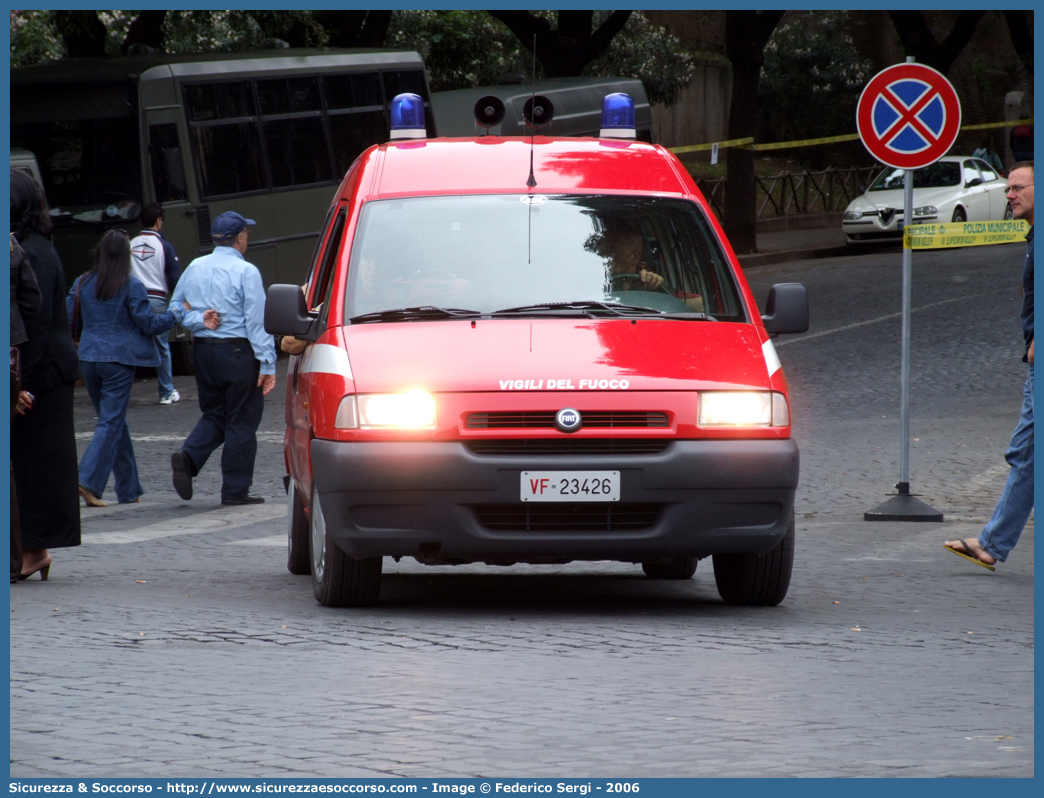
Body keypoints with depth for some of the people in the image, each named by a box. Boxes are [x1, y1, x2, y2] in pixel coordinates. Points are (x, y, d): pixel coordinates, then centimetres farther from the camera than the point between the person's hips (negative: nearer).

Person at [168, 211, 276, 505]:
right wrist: (267, 364, -12)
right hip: (238, 351, -6)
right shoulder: (246, 272, -12)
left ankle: (188, 456, -7)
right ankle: (235, 490, 6)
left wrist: (200, 321, 2)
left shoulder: (195, 268, 7)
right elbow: (257, 321, -13)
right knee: (241, 421, 4)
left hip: (203, 350, 6)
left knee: (213, 414, 19)